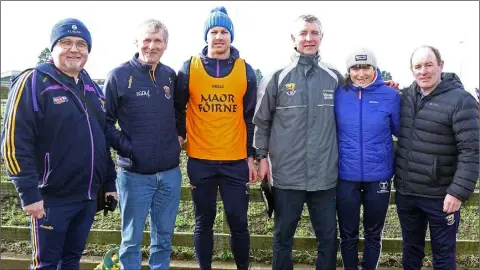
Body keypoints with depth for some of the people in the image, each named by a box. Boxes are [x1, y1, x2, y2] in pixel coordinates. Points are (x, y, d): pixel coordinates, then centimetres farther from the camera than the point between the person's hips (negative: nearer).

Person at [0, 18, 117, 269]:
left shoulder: (92, 87, 11)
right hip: (51, 199, -6)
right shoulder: (33, 83, -10)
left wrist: (109, 183, 14)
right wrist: (29, 194, -19)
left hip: (88, 196, 6)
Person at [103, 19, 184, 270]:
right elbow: (106, 122, -5)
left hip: (170, 173, 4)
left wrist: (180, 136, 5)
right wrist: (127, 147, -14)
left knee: (164, 237, 16)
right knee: (132, 239, 10)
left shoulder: (171, 76, 6)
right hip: (134, 174, -4)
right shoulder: (119, 75, -7)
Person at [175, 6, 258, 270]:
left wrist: (251, 156, 5)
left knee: (238, 221, 7)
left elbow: (251, 117, 6)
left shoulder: (245, 71, 3)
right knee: (203, 221, 11)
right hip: (200, 160, 0)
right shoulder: (189, 68, 0)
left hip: (236, 161, 0)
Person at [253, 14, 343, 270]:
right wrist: (262, 156, 1)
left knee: (328, 236, 12)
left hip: (325, 174, 2)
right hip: (287, 174, -1)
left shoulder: (335, 78, 5)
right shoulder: (277, 78, 0)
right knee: (283, 236, 13)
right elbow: (261, 121, 4)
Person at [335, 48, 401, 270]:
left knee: (373, 234, 18)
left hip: (378, 176, 0)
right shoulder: (338, 94, -4)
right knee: (348, 234, 14)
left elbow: (400, 130, 5)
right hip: (346, 176, 0)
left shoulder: (390, 95, -5)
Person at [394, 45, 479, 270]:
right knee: (411, 248, 21)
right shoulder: (405, 96, 4)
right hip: (405, 192, 5)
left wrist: (459, 192, -19)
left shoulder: (460, 100, -13)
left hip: (440, 196, -4)